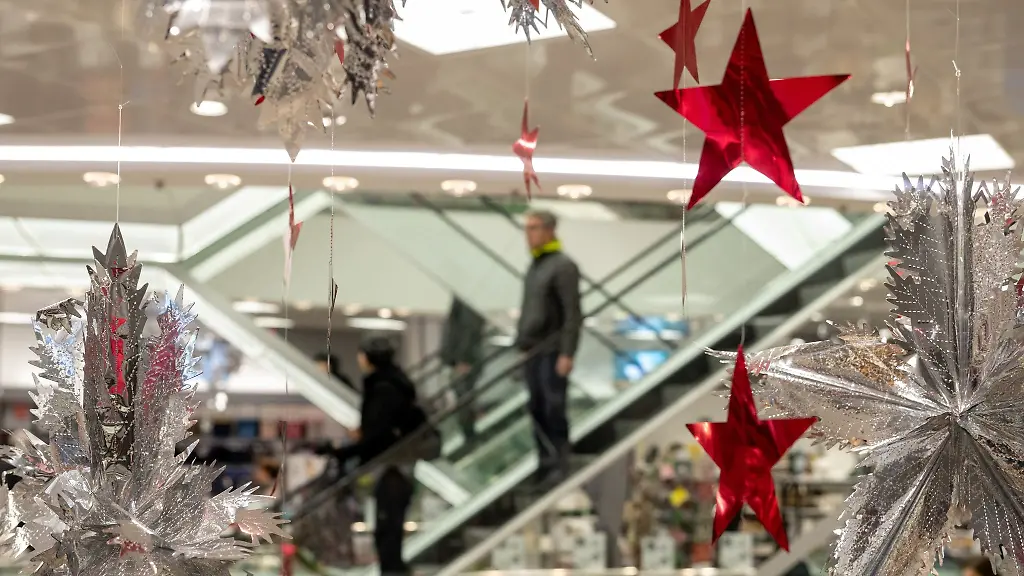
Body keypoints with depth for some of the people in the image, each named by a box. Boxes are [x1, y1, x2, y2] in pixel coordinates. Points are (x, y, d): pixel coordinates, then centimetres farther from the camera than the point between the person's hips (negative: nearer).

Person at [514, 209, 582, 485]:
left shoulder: (563, 265, -8)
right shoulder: (534, 266, 17)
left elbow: (573, 313, -13)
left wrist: (567, 354, -18)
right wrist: (521, 343, 16)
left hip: (552, 351, -8)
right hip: (532, 351, 8)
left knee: (555, 410, -6)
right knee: (537, 410, 9)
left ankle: (560, 465, -1)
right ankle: (544, 463, 15)